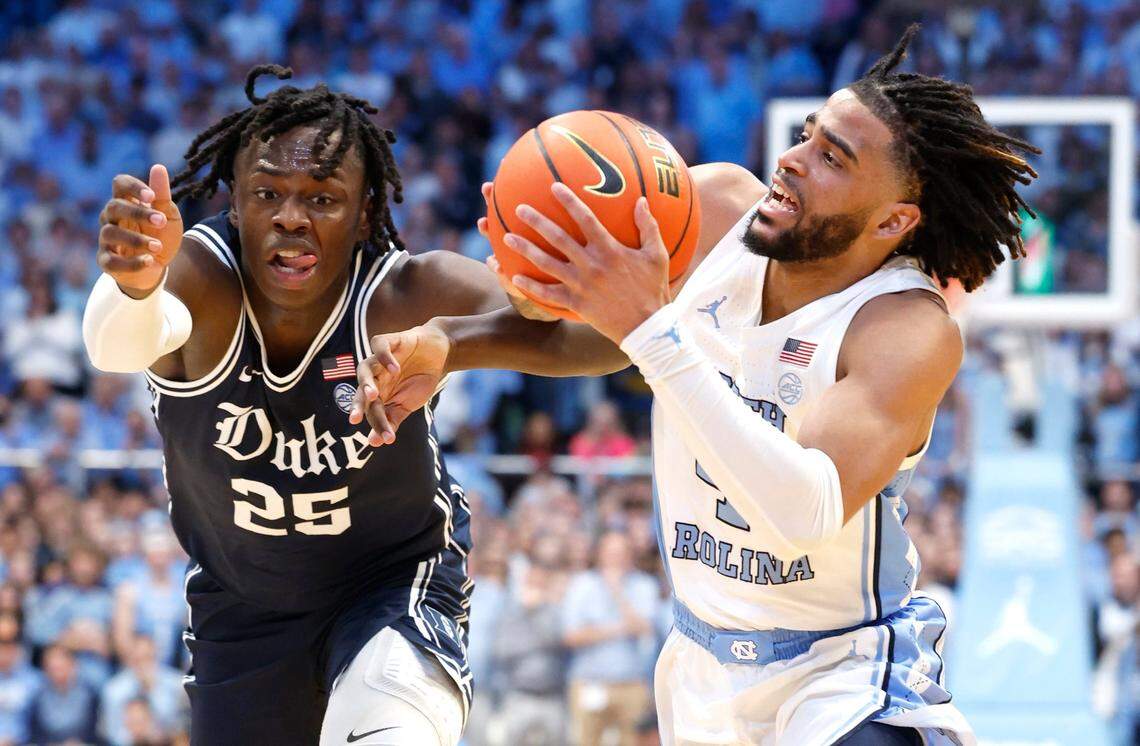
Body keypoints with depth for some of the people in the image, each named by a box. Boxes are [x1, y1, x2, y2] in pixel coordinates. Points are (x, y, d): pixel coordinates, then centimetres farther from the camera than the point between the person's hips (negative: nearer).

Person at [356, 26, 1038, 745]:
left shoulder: (912, 331, -25)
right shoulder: (713, 206, -8)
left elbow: (808, 512, -40)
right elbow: (564, 327, 8)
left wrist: (650, 329, -41)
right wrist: (444, 343, -12)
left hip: (846, 680, -6)